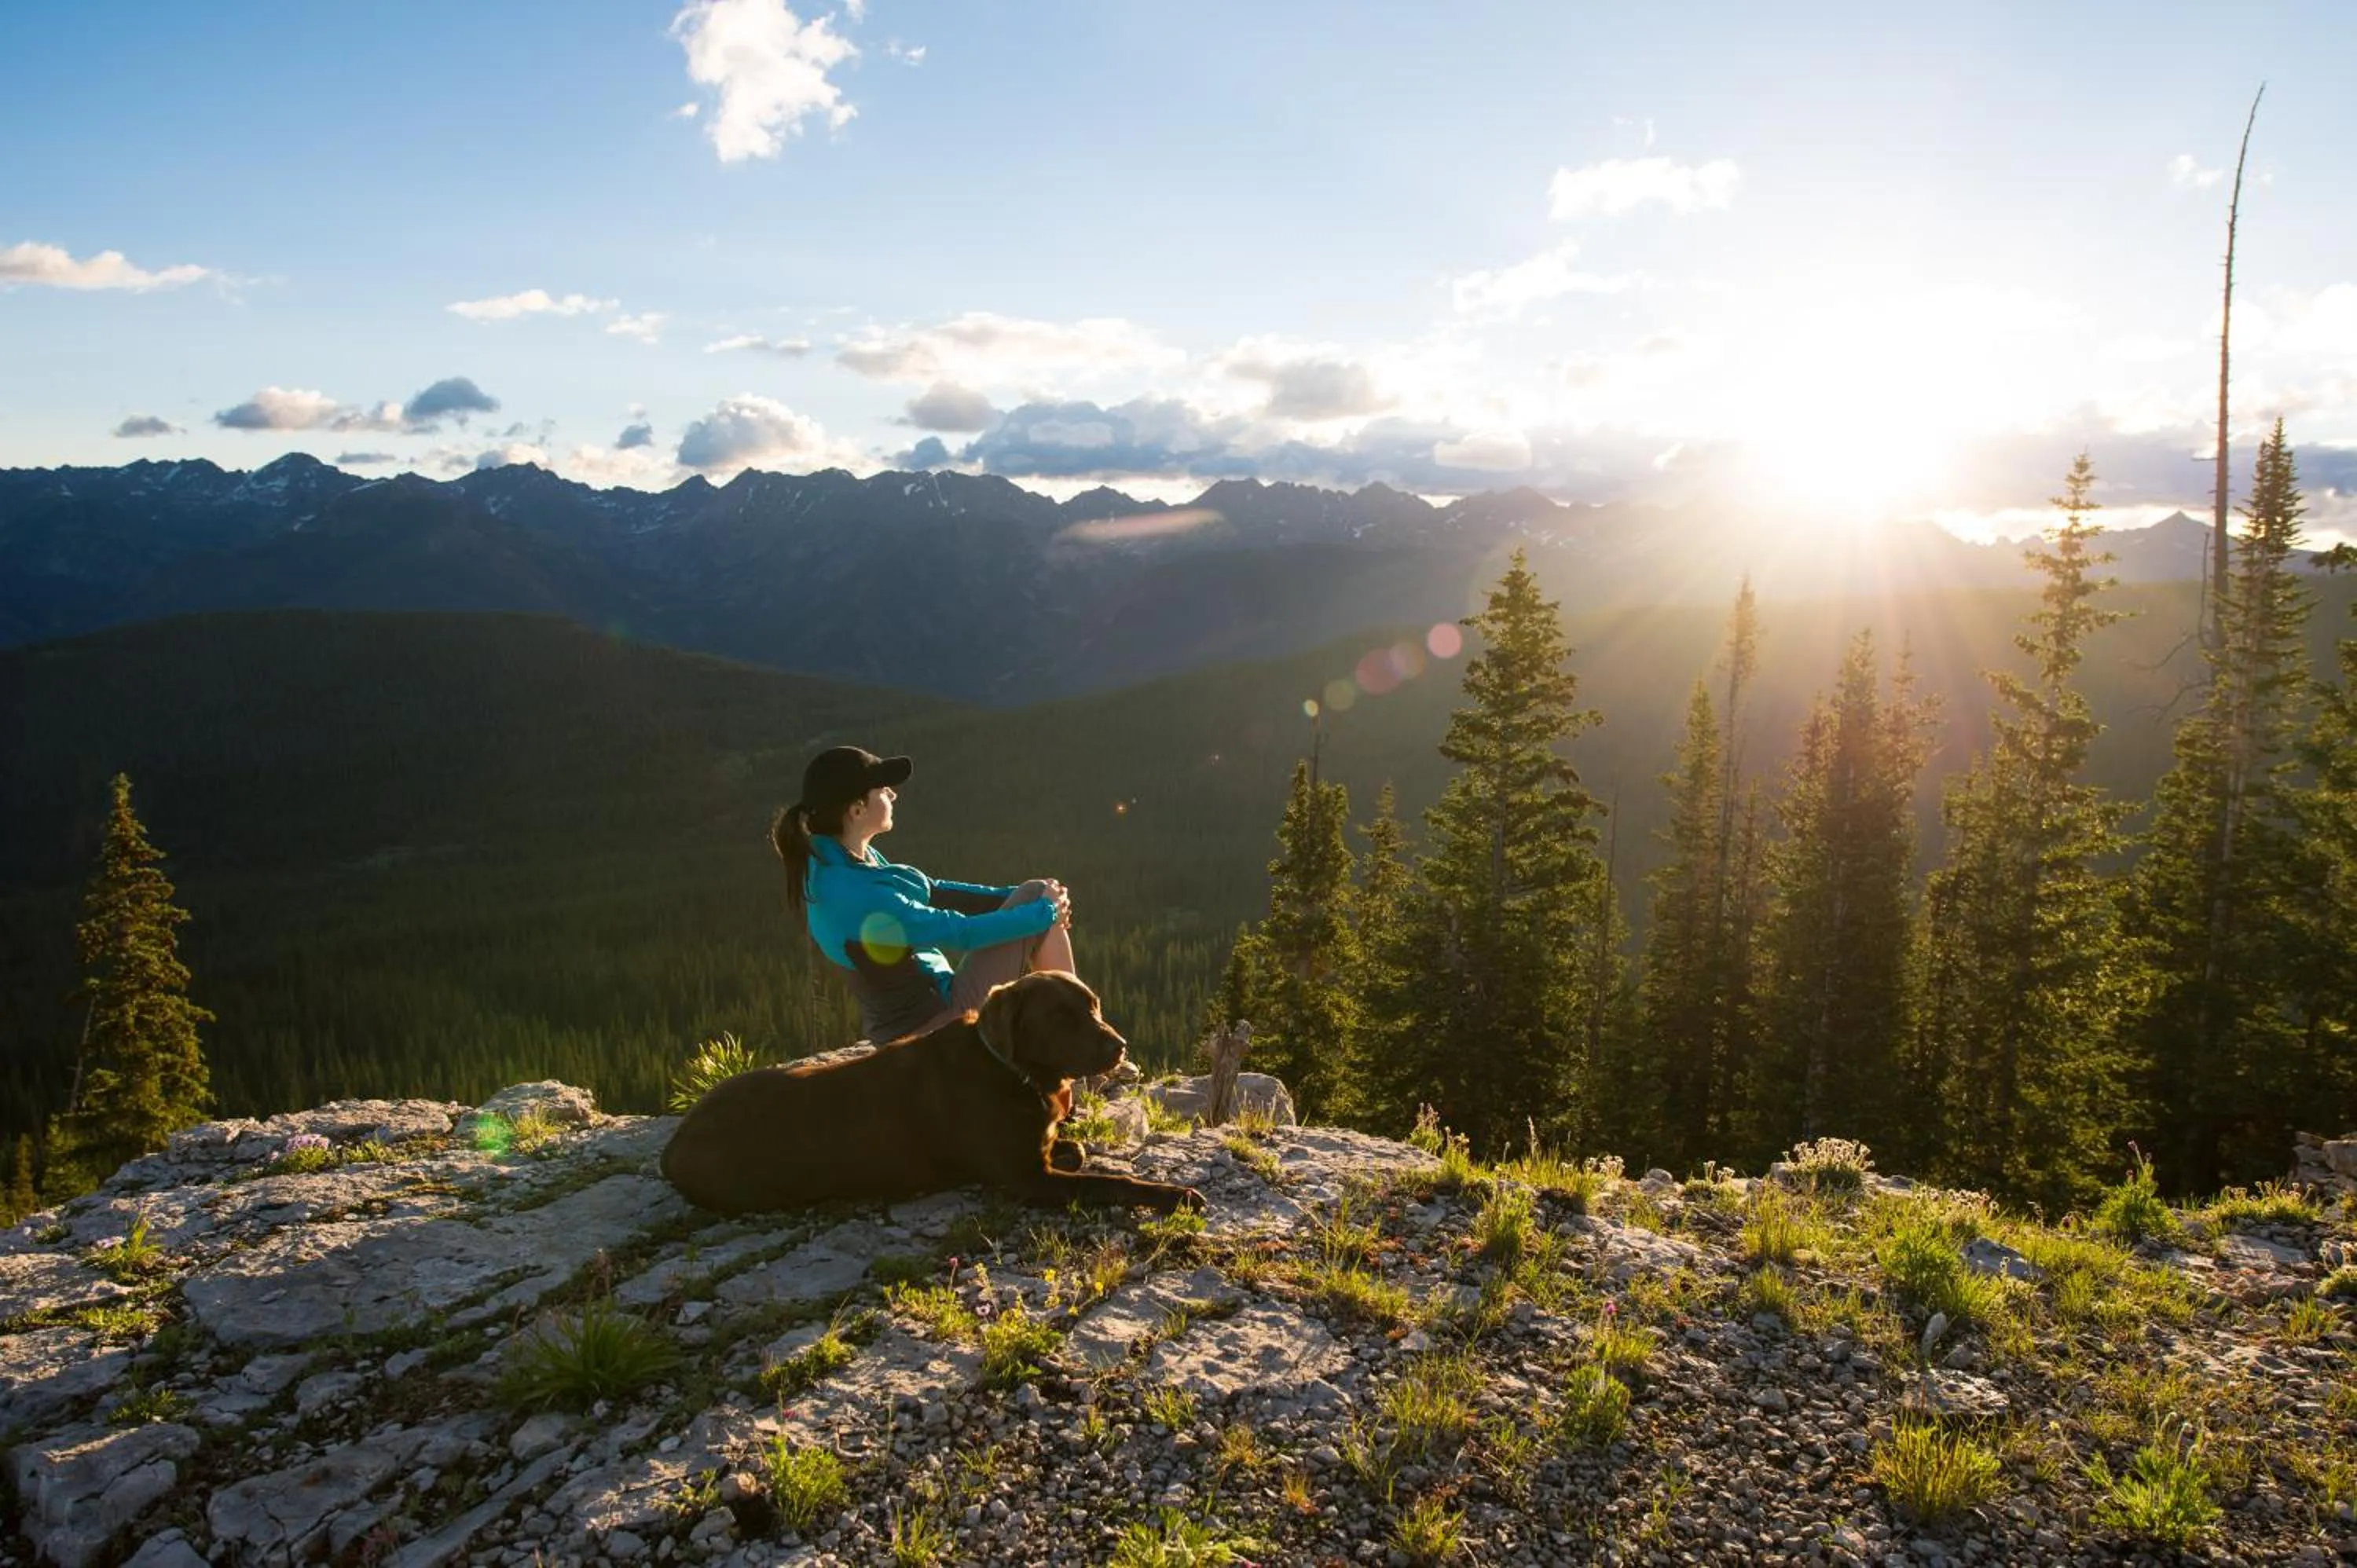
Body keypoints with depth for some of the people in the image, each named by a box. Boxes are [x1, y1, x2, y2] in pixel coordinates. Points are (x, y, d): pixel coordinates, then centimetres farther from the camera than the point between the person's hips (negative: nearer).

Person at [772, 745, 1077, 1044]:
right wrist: (1045, 911, -10)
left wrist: (1012, 896, 6)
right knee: (1036, 896, -5)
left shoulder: (828, 861, -1)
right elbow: (960, 932, -23)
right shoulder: (855, 896, -29)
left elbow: (931, 893, 10)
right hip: (938, 1020, -9)